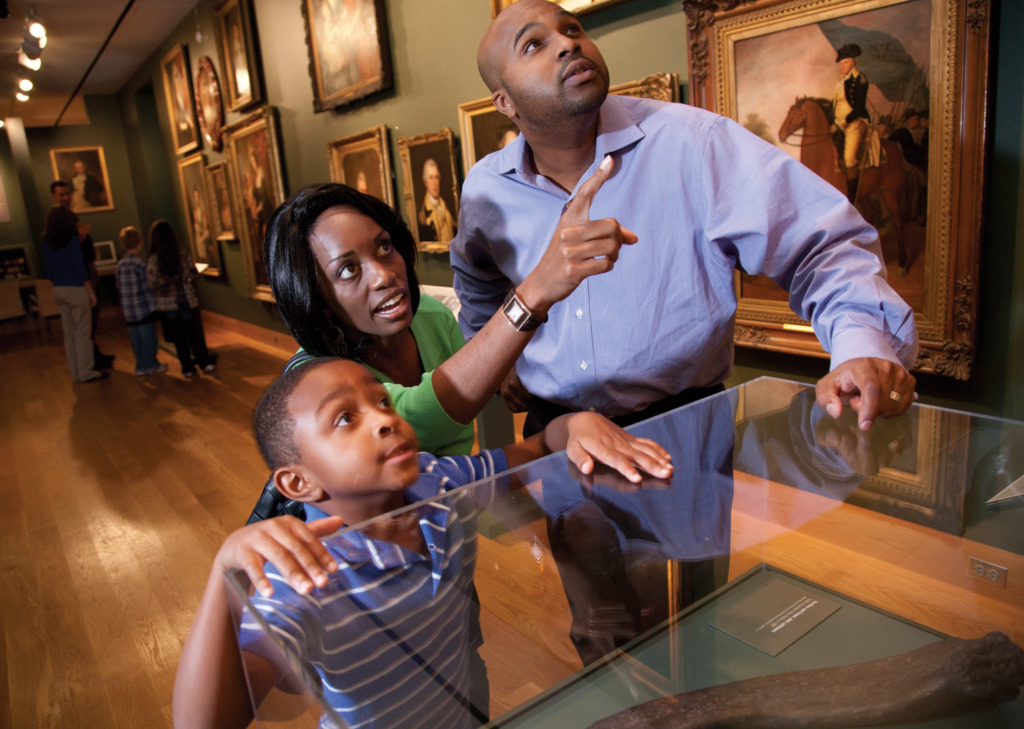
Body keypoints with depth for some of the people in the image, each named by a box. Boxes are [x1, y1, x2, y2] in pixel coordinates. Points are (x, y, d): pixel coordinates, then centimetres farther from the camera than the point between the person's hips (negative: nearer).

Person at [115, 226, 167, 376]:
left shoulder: (120, 265, 8)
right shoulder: (139, 263, -12)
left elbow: (119, 288, 13)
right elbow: (149, 285, -12)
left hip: (129, 310, 7)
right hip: (144, 307, -7)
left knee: (135, 335, 11)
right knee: (148, 335, 1)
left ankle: (141, 366, 19)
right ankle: (151, 365, 7)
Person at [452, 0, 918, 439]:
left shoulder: (692, 143, -10)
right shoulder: (485, 189, 3)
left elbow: (824, 245, -10)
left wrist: (861, 344, -27)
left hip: (684, 428, -2)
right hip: (554, 431, 3)